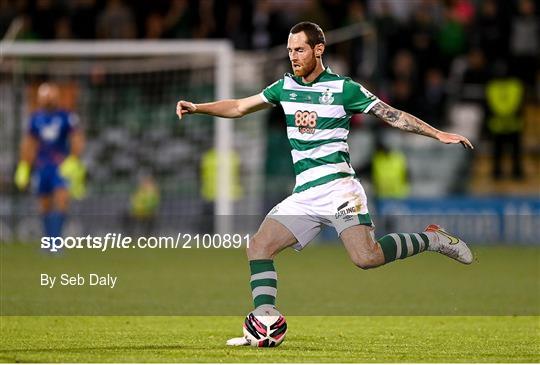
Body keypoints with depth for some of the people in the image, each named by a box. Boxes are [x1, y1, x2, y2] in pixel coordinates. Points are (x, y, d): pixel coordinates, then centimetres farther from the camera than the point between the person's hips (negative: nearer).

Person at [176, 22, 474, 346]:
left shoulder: (344, 88, -1)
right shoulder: (286, 87, 13)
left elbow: (393, 116, 0)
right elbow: (240, 107, 20)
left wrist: (439, 134, -7)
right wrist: (197, 108, 8)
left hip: (337, 185, -6)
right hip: (304, 195, 6)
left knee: (366, 257, -24)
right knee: (259, 248, -8)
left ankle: (431, 239, -1)